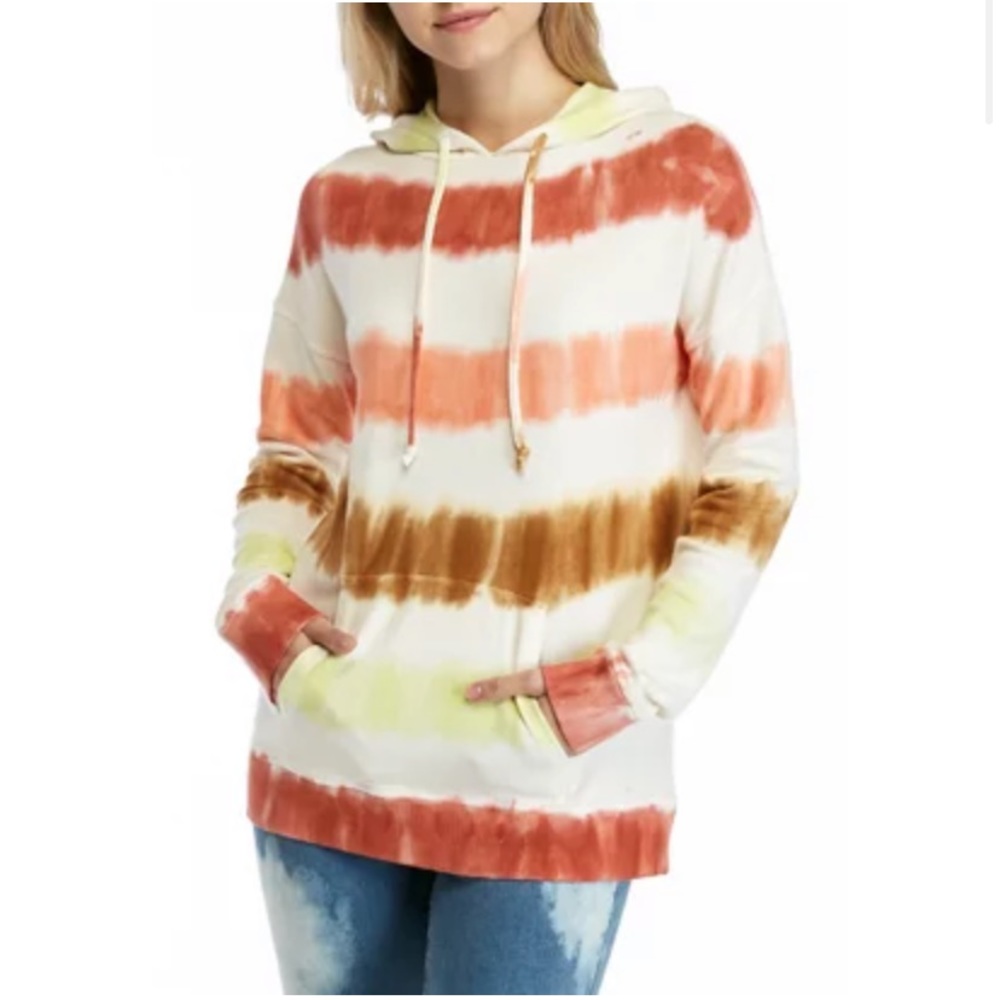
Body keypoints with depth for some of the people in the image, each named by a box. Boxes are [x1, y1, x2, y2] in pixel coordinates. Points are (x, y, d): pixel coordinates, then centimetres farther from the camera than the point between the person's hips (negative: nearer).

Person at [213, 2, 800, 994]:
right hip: (328, 760, 3)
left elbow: (754, 459, -1)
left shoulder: (684, 170, -2)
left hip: (554, 785, -3)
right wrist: (258, 598, -3)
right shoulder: (343, 200, 7)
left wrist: (633, 679, -11)